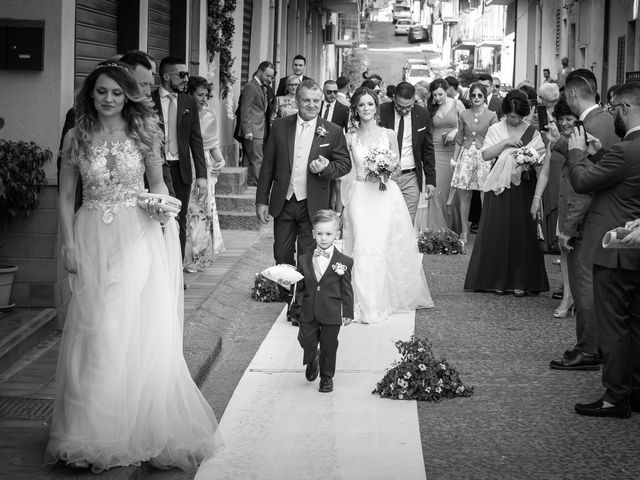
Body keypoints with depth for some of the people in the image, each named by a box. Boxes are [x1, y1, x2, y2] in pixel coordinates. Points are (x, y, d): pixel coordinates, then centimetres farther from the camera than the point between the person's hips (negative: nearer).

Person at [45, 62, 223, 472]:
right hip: (93, 238, 1)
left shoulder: (143, 133, 2)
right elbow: (66, 196, 7)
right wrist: (69, 245, -1)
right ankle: (95, 432, 9)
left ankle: (142, 426, 10)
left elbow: (158, 181, 14)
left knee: (141, 330, -2)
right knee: (95, 333, -1)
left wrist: (160, 204, -7)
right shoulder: (76, 137, 3)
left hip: (137, 236, 0)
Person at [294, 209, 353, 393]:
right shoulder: (304, 259, 3)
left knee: (329, 346, 6)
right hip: (309, 312, 2)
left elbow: (347, 290, -1)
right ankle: (312, 361, 39)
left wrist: (348, 313, 1)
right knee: (306, 341, 5)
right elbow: (301, 286, 8)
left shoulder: (344, 262, -5)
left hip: (331, 314, -2)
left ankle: (326, 376, 25)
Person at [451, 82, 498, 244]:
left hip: (484, 156, -2)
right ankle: (464, 232, 11)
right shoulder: (464, 114, 8)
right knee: (463, 195, 1)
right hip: (466, 154, 2)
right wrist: (455, 159, 11)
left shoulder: (491, 116, 1)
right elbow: (459, 139, 14)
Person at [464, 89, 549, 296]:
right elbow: (485, 154, -4)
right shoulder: (495, 129, 4)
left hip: (523, 187, 0)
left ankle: (521, 281, 5)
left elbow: (542, 157, 2)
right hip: (499, 186, 0)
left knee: (522, 231, 0)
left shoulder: (533, 132, 5)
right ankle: (498, 280, 7)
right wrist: (505, 143, -15)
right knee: (497, 231, 0)